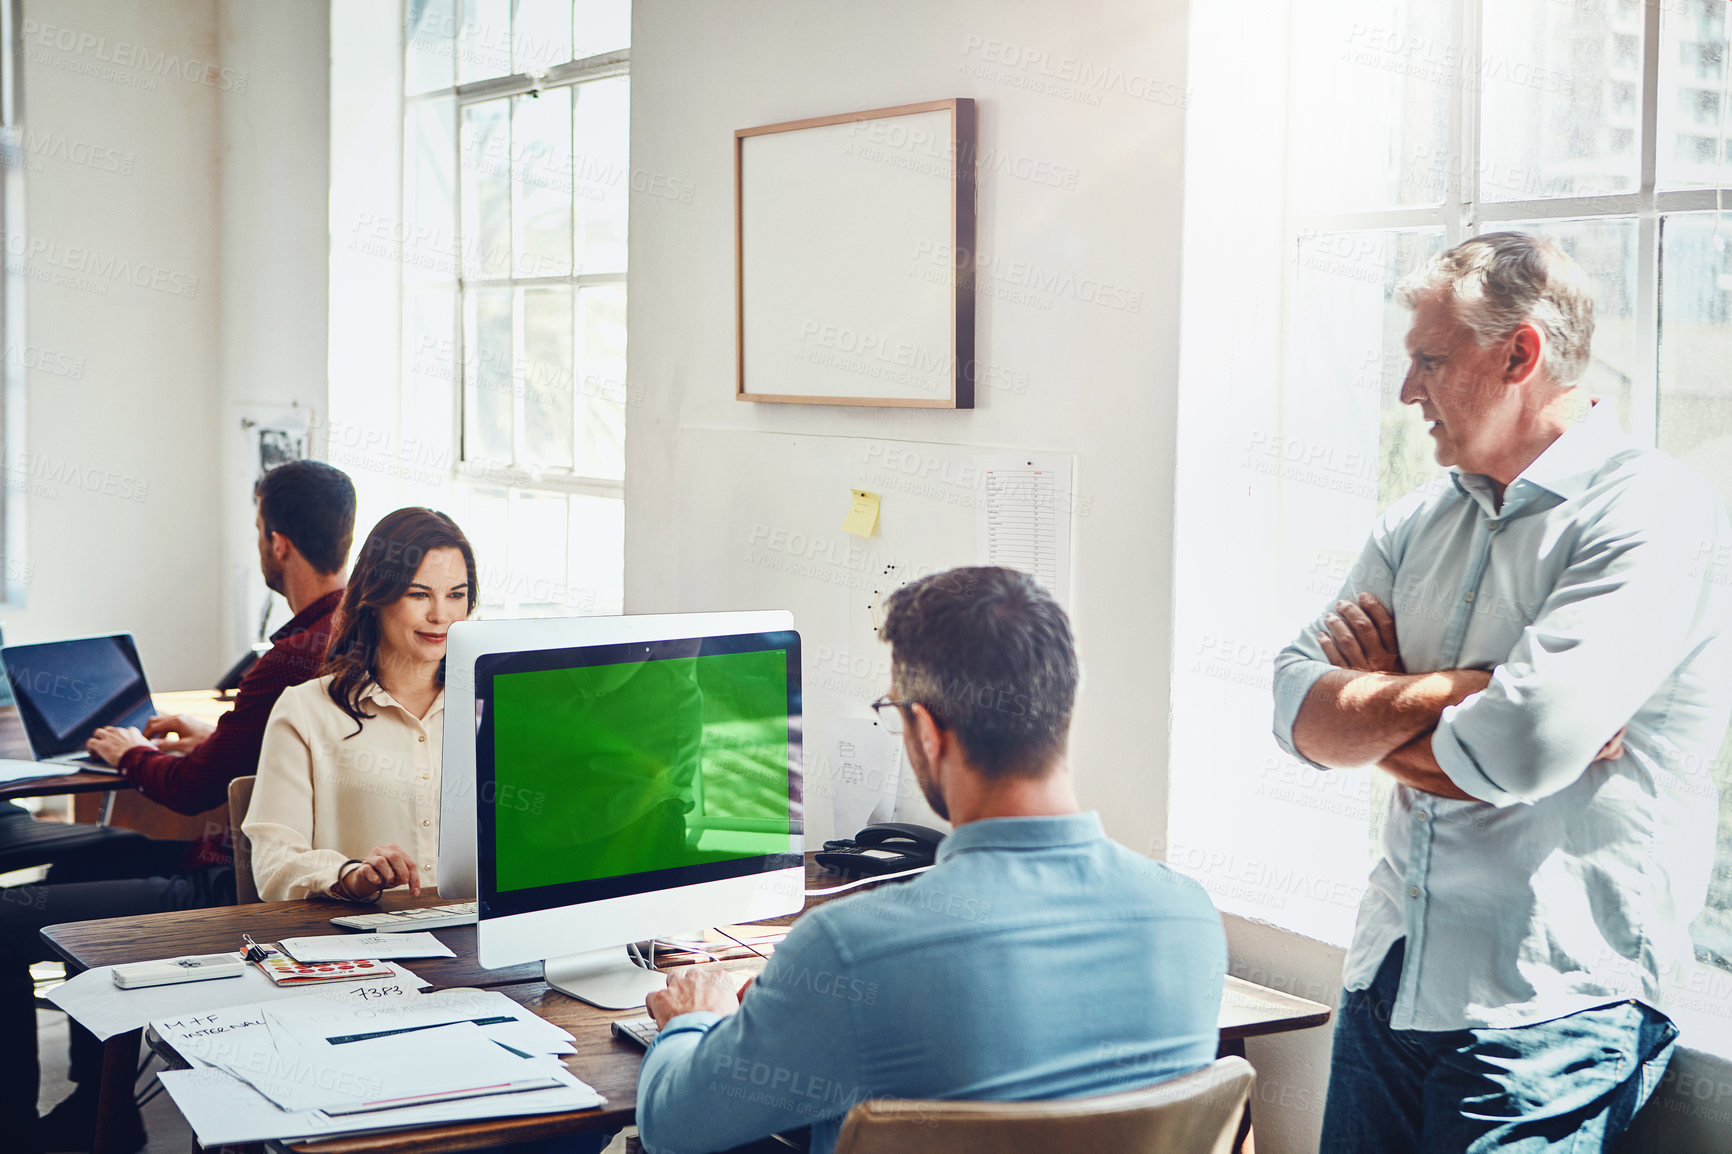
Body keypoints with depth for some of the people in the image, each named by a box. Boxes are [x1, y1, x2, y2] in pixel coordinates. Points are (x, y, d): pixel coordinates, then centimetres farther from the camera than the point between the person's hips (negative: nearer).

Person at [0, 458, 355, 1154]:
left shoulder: (297, 658, -26)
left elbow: (193, 790, -14)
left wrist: (132, 755, 7)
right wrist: (215, 736, 22)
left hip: (239, 889, -11)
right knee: (76, 871, 28)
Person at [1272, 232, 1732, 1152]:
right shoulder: (1422, 521, 11)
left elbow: (1522, 747, -25)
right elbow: (1300, 714, 2)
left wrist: (1379, 703, -7)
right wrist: (1464, 689, -13)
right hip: (1386, 986, 7)